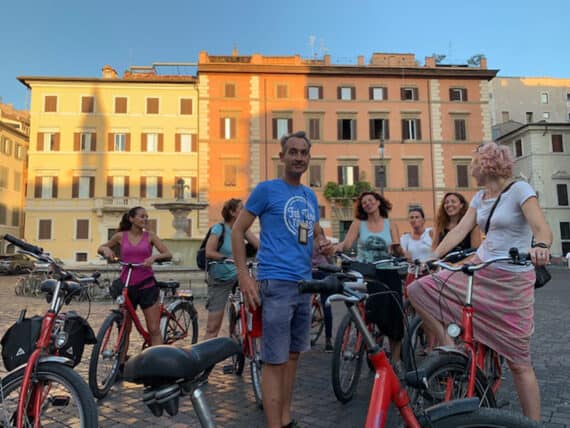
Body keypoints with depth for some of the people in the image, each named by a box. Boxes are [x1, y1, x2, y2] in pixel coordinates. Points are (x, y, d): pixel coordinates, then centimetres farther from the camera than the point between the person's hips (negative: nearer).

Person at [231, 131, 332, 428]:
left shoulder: (310, 196, 14)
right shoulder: (266, 189, -4)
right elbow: (238, 230, -4)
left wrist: (324, 244, 0)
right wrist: (244, 276, -13)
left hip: (305, 283, 7)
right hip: (276, 282, -7)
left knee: (293, 354, 15)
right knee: (275, 360, -4)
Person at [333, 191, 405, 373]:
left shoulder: (390, 225, 11)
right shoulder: (358, 224, 9)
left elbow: (398, 252, 0)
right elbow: (347, 243, -7)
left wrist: (396, 249, -24)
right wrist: (336, 247, -29)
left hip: (388, 273, 1)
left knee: (395, 315, 0)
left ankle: (396, 359, 17)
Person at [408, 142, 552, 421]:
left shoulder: (520, 190, -9)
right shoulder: (479, 198, 10)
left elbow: (542, 229, -22)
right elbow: (459, 230, 2)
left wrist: (540, 246, -45)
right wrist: (432, 257, -10)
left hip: (512, 280, -6)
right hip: (480, 271, 6)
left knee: (519, 362, -1)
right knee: (418, 290, -8)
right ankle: (448, 347, 4)